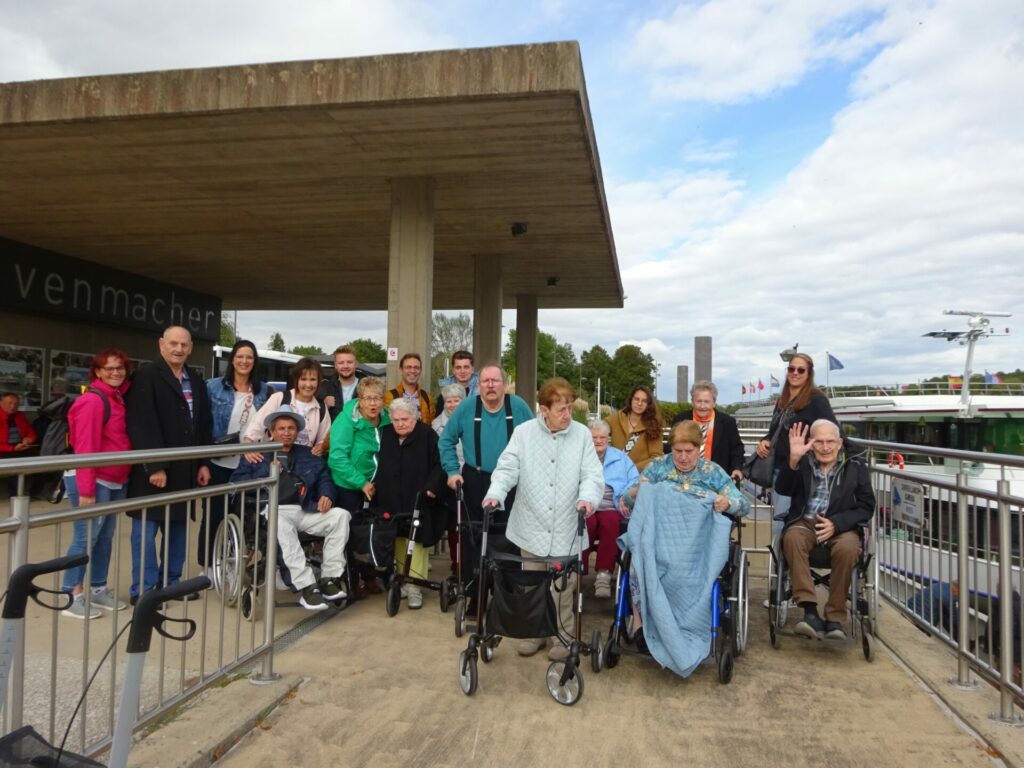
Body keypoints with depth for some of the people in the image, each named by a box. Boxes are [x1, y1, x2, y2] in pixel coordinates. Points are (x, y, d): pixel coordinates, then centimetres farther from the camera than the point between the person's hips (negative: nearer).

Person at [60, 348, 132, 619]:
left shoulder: (118, 398, 12)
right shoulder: (92, 401, -14)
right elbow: (85, 447, -19)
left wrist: (123, 478, 10)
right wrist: (86, 490, -22)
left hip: (116, 481, 9)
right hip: (94, 481, -8)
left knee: (106, 536, 13)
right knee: (87, 536, -4)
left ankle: (98, 589, 24)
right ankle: (72, 596, 5)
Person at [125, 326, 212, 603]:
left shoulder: (196, 381, 14)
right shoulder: (146, 376, -8)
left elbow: (204, 424, 16)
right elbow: (142, 425, -15)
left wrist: (203, 463, 9)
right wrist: (154, 466, -19)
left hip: (185, 469, 7)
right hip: (153, 469, -7)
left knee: (178, 526, 12)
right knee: (146, 528, 1)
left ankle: (171, 582, 23)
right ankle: (143, 588, 8)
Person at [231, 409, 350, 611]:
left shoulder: (310, 456, 27)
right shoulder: (258, 454, 21)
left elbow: (325, 480, 18)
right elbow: (237, 483, 9)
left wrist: (327, 495, -4)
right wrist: (266, 472, -4)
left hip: (305, 512, 3)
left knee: (341, 515, -22)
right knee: (281, 524, -39)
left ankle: (329, 579, -19)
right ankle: (306, 587, -37)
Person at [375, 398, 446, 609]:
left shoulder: (427, 435, -8)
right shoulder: (386, 434, 8)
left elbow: (439, 464, -9)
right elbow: (379, 463, 20)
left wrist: (431, 487, -20)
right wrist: (375, 485, 13)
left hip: (418, 500, -4)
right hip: (391, 500, 5)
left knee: (416, 540, -6)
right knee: (398, 540, 9)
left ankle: (414, 585, -2)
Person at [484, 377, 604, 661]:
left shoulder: (582, 434, 1)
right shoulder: (523, 433, -1)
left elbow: (592, 474, -4)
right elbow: (507, 468, -6)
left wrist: (587, 497, -25)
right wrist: (496, 493, -24)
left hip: (566, 530, 0)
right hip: (532, 528, 1)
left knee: (563, 588, 8)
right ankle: (533, 633, 31)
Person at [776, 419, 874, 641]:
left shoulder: (855, 467, 11)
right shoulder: (802, 464, 9)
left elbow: (866, 506, 6)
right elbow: (782, 489, -9)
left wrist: (836, 523, -11)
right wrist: (793, 459, -26)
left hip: (841, 526, 0)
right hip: (805, 523, 0)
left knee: (847, 548, -34)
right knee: (792, 538, -34)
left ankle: (835, 618, -20)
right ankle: (810, 612, -34)